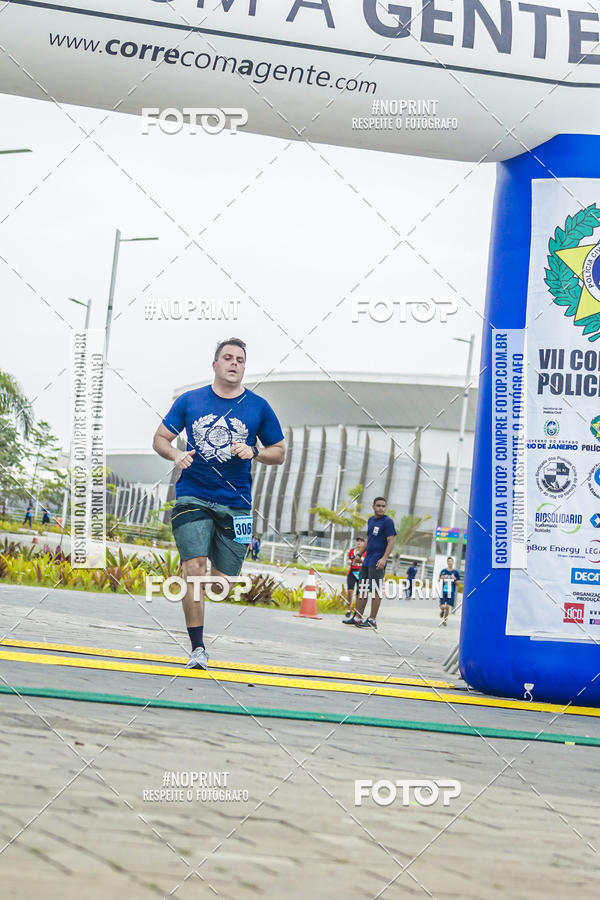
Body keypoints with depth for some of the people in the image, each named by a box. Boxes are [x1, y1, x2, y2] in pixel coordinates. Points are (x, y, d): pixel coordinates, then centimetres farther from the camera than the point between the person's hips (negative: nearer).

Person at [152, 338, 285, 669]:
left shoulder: (258, 407, 6)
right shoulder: (189, 401, 6)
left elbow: (279, 453, 13)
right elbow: (160, 439, 13)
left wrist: (253, 452, -8)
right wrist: (176, 455, -8)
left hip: (235, 504, 1)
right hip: (192, 497, -1)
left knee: (224, 580, 2)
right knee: (195, 568, -15)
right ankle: (197, 648, -11)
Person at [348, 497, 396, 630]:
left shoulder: (387, 521, -7)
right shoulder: (371, 520, 16)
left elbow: (391, 542, -13)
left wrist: (384, 558, -22)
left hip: (377, 562, -8)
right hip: (367, 561, 8)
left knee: (375, 590, -8)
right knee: (361, 589, 9)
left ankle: (372, 620, -6)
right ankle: (357, 618, 15)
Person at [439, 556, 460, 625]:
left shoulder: (455, 572, 1)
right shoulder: (443, 571, 4)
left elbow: (457, 583, 2)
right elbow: (439, 581, 11)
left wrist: (454, 579, -17)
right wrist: (441, 578, -11)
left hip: (451, 592, 0)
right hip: (443, 591, 0)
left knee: (447, 607, -3)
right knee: (442, 606, -9)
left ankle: (445, 620, 16)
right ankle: (442, 611, 28)